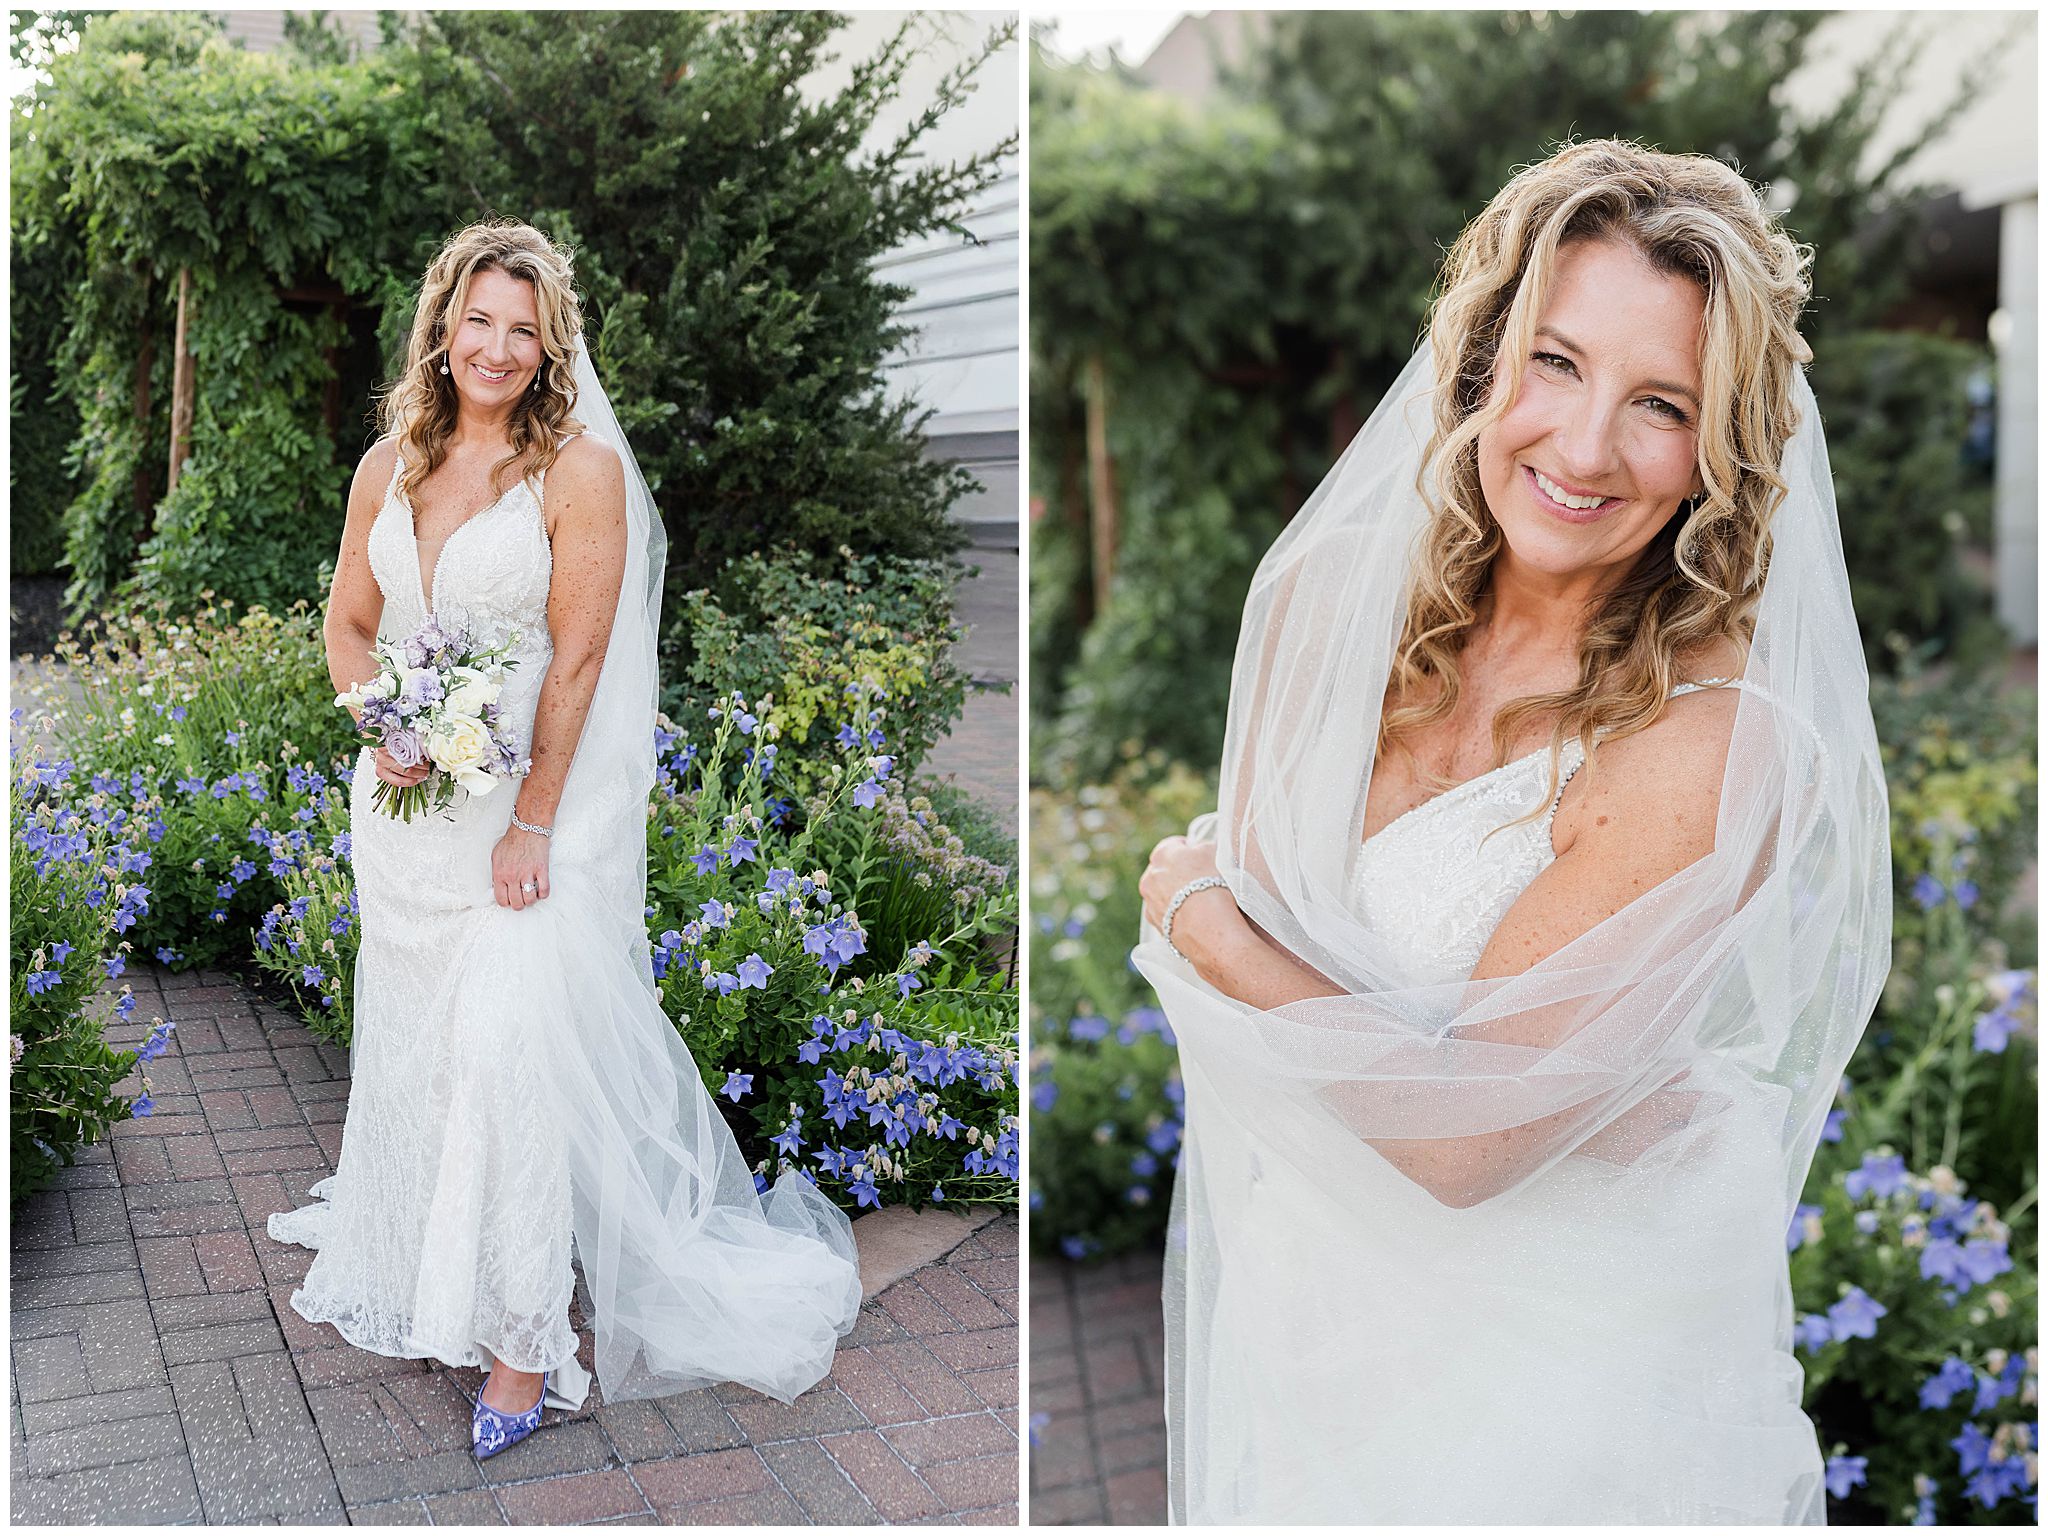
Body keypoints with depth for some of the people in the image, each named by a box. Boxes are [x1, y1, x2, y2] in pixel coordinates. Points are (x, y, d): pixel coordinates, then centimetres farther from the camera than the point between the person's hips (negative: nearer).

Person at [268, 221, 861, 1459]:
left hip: (531, 802, -6)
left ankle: (524, 1337, 3)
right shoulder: (392, 462, 6)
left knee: (510, 1045, -12)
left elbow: (576, 660, -14)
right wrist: (377, 725, -9)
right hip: (407, 802, 6)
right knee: (410, 1042, 17)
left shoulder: (581, 466, -11)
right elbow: (347, 621, 12)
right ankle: (413, 1268, 39)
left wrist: (533, 824, -17)